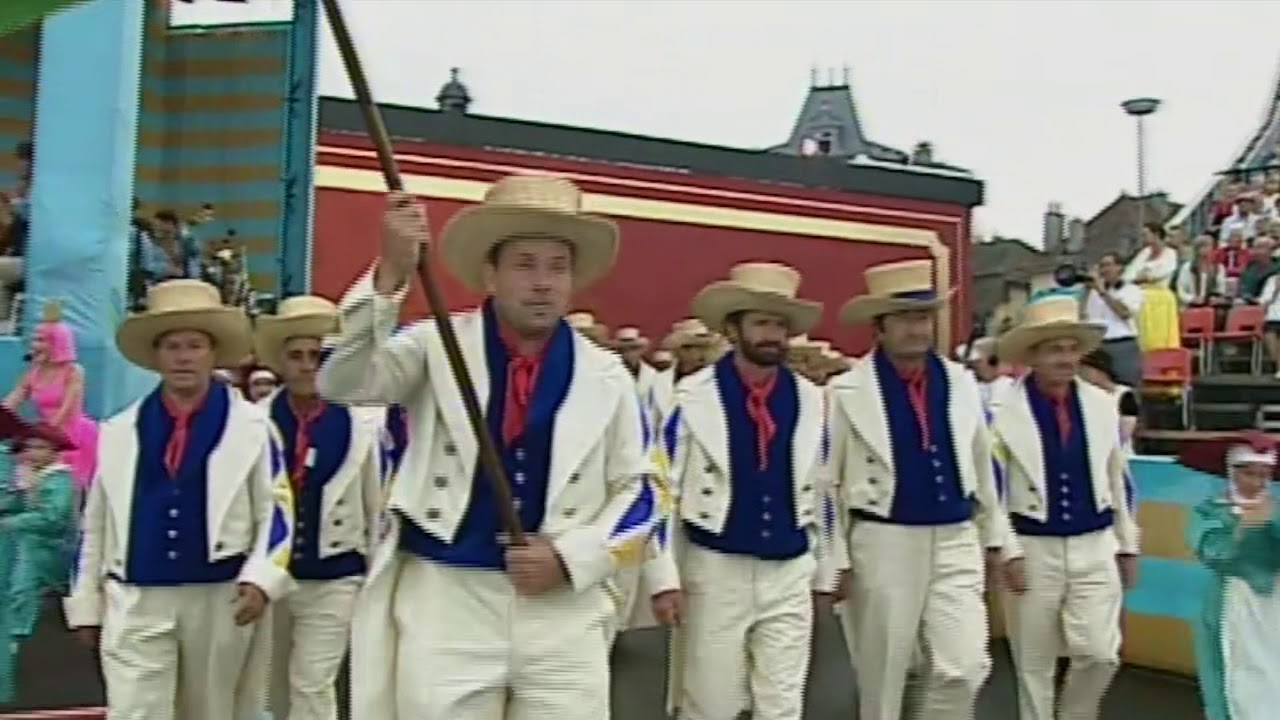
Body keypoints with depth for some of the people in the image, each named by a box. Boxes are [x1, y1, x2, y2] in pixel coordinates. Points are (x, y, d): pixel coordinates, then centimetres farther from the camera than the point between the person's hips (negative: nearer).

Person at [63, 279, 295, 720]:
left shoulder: (252, 426, 2)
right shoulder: (118, 431, 9)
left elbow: (277, 510, -1)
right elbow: (95, 523, 12)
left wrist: (262, 579, -14)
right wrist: (85, 602, 10)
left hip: (221, 599, -1)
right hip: (136, 603, 1)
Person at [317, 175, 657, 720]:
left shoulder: (606, 377, 5)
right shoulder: (438, 346, 0)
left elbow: (636, 495, 9)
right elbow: (342, 383, -17)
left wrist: (571, 558, -8)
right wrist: (392, 274, -30)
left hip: (563, 614, 2)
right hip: (443, 603, -1)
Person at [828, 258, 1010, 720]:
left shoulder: (961, 382, 6)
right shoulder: (847, 391, -7)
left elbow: (981, 463, 13)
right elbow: (826, 478, -4)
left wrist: (992, 536, 15)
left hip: (956, 541, 3)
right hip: (884, 543, -3)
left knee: (964, 668, -3)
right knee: (883, 676, 8)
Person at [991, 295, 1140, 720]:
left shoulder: (1103, 405, 5)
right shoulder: (1005, 412, -8)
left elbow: (1118, 479, 11)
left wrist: (1127, 545, 12)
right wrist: (1009, 552, -10)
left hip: (1094, 547, 3)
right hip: (1034, 549, -3)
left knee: (1100, 654, -2)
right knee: (1034, 665, 7)